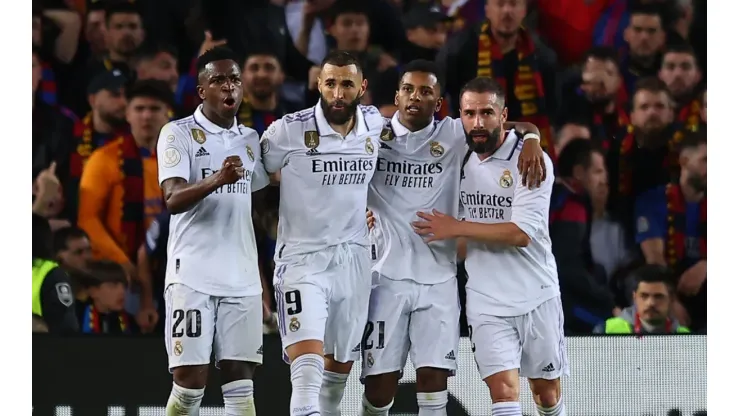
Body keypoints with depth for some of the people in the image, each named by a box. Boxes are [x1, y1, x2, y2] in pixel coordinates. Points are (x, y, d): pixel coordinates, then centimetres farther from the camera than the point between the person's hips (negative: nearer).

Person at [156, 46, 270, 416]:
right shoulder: (178, 133, -2)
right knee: (190, 381, -7)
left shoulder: (250, 139, 16)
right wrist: (217, 179, -33)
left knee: (240, 381, 0)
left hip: (242, 278, 5)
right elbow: (173, 199, -15)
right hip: (193, 275, -5)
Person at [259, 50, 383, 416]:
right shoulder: (290, 130, -12)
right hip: (302, 260, -5)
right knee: (307, 365, -21)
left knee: (341, 365, 16)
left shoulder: (376, 125, 2)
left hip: (353, 259, 5)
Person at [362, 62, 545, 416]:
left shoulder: (454, 135, 4)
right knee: (379, 383, 0)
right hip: (386, 276, 0)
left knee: (434, 377, -6)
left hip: (438, 279, 0)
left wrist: (531, 140, -13)